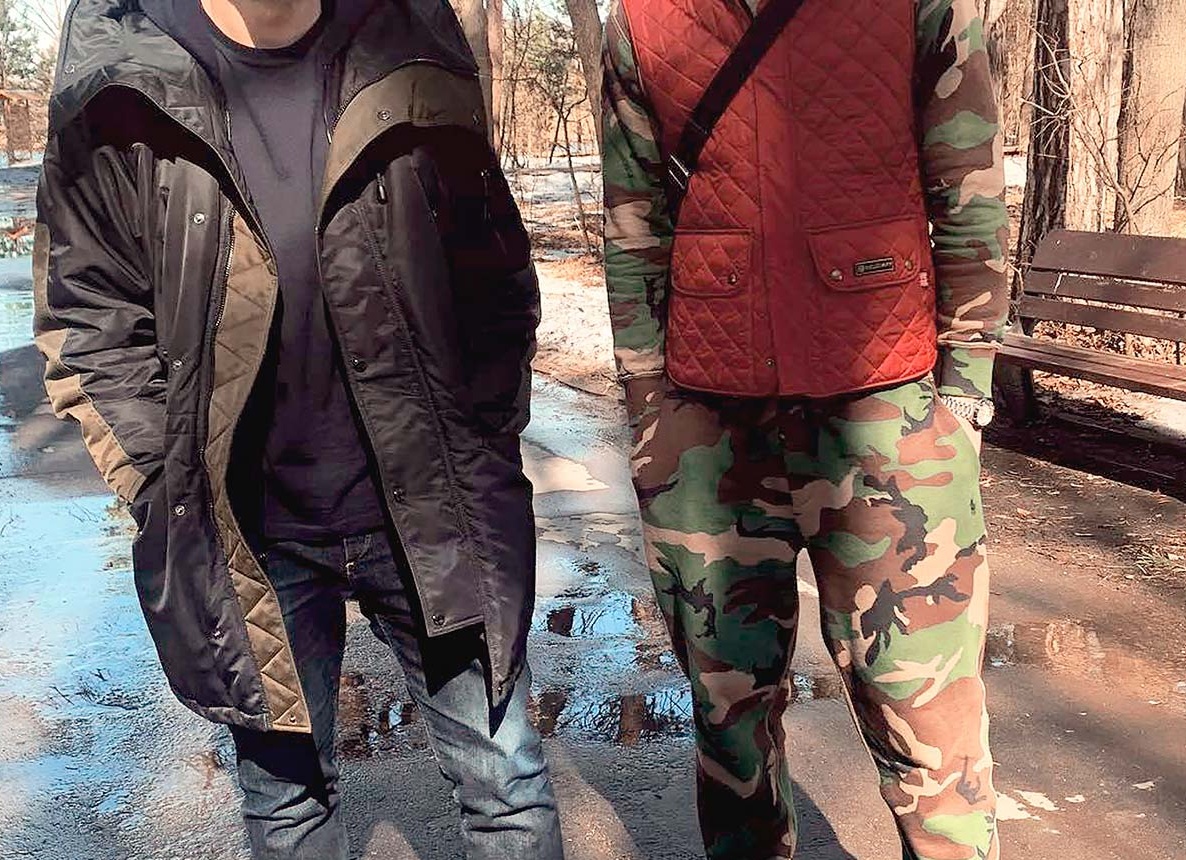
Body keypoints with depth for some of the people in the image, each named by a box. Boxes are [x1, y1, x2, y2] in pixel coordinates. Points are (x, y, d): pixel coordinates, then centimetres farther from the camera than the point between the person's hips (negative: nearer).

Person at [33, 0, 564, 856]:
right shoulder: (119, 83, -5)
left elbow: (500, 283, 4)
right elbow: (88, 319, 1)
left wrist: (485, 455, 0)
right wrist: (170, 491, -5)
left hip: (428, 510, 0)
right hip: (247, 533, 0)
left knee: (508, 784, 11)